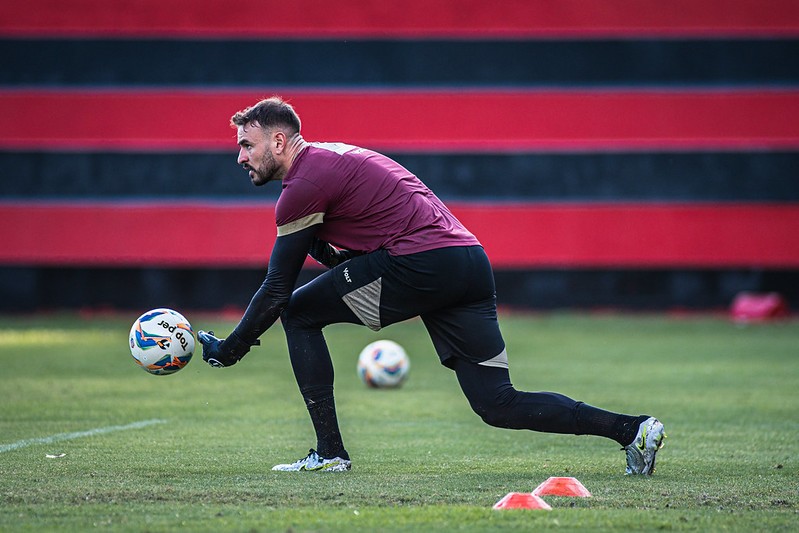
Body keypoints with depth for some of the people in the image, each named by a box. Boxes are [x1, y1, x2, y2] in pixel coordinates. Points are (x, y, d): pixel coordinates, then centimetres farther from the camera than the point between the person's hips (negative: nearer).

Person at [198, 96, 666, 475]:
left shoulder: (306, 184, -3)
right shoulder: (331, 157, 25)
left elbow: (276, 291, -2)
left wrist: (229, 350, 7)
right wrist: (329, 249, 11)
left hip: (422, 261, -9)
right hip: (472, 262, 9)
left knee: (298, 313, 6)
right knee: (500, 406, 6)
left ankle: (329, 451, 2)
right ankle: (632, 429, -6)